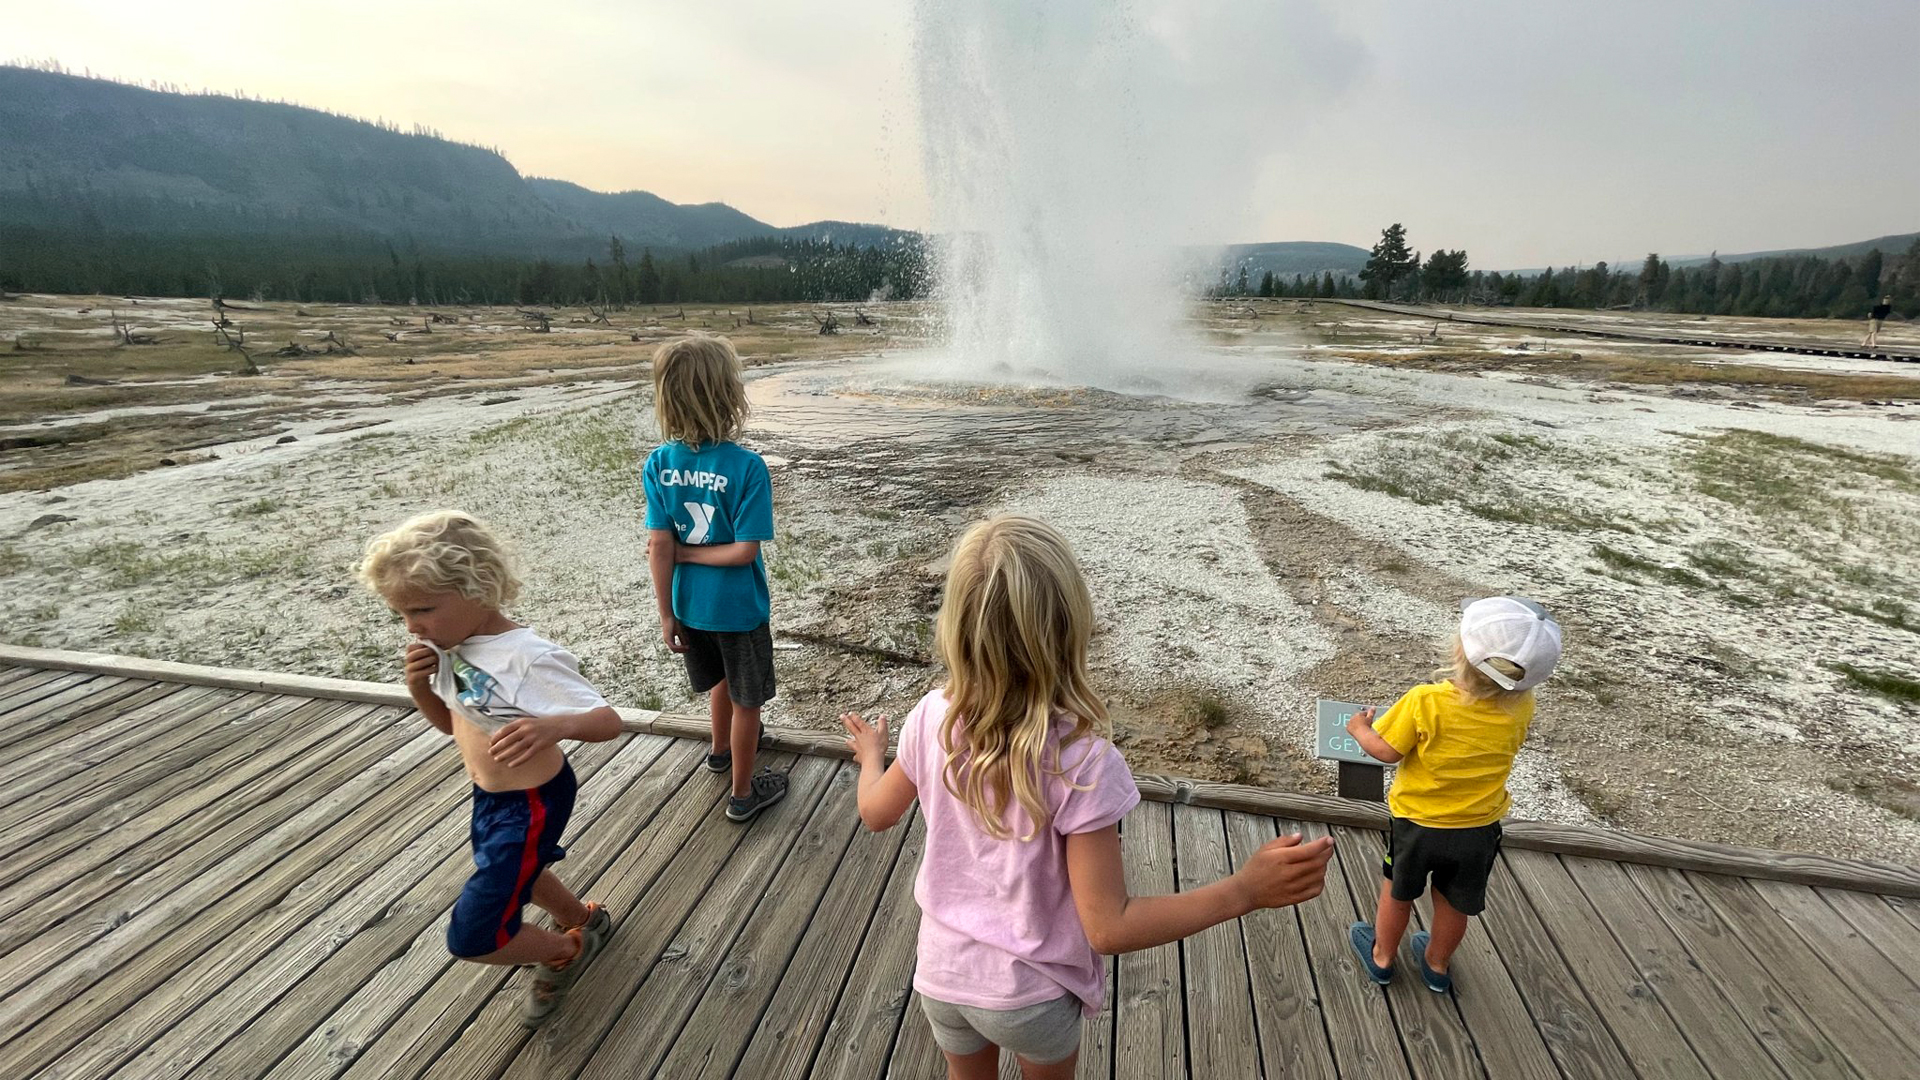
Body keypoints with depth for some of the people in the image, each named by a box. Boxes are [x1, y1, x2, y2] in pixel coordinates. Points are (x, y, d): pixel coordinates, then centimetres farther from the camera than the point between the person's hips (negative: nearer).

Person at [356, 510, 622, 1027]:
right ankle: (587, 921, 59)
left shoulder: (529, 658, -33)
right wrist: (418, 685, -13)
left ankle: (566, 952, 26)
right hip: (491, 795, 9)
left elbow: (608, 721, -34)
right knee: (513, 873, 33)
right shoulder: (449, 647, -7)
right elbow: (449, 722, 8)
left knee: (472, 936, -3)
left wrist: (556, 726, -56)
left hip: (531, 804, -9)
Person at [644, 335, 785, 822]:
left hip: (688, 606, 5)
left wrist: (666, 614, -1)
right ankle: (743, 794, 31)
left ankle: (723, 749, 55)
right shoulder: (747, 466, -24)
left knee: (721, 679, 30)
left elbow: (659, 548, -9)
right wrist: (689, 552, -10)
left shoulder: (659, 463, -12)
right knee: (746, 699, 16)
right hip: (738, 608, -5)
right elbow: (743, 551, -24)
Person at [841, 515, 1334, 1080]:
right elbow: (1110, 926, -25)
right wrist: (1247, 890, -24)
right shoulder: (1080, 760, -31)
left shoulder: (932, 719, -18)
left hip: (943, 973, 3)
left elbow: (876, 812, 1)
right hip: (1031, 993, -2)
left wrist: (871, 754, 21)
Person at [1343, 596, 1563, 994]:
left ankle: (1381, 957, 42)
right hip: (1479, 828, 3)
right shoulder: (1521, 706, -19)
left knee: (1398, 892, 21)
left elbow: (1387, 752, -20)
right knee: (1454, 903, 25)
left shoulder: (1425, 701, -31)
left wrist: (1360, 729, -2)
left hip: (1417, 823, -3)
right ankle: (1437, 964, 47)